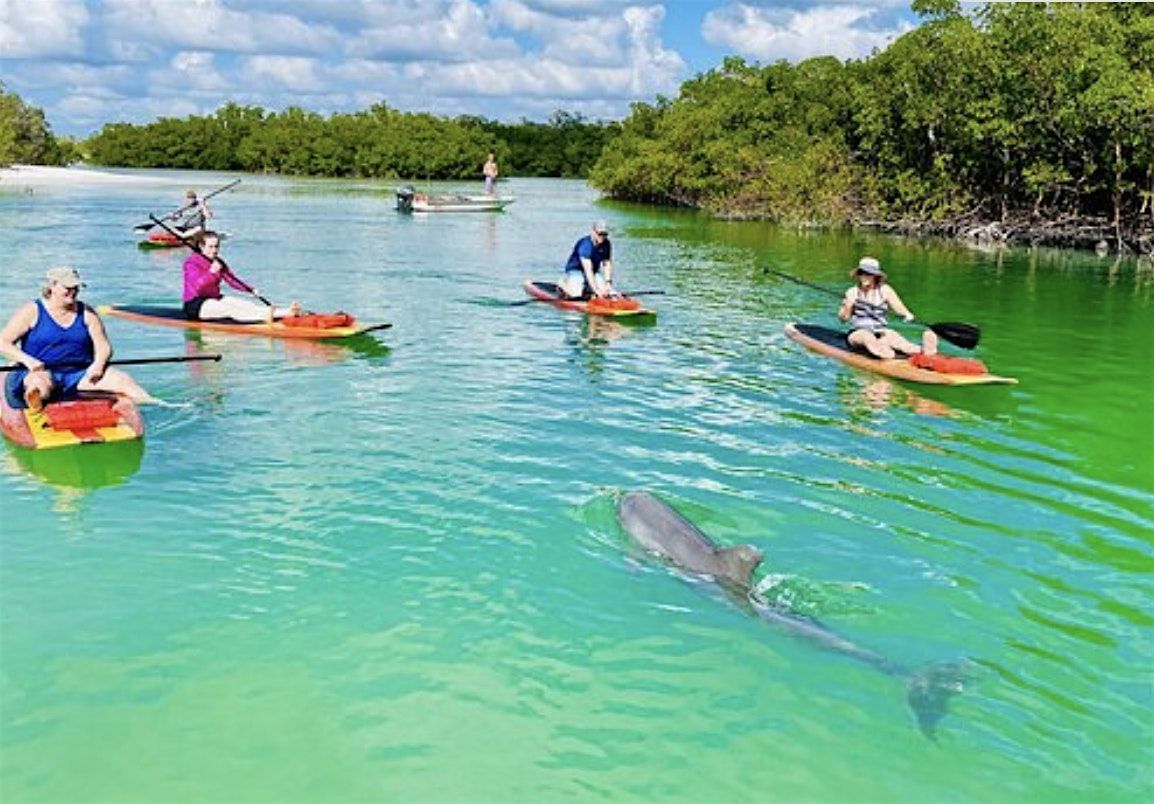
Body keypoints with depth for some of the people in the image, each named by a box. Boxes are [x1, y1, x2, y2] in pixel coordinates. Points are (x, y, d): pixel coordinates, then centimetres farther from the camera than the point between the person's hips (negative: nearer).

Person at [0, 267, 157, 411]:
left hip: (79, 374, 2)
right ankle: (34, 400, -73)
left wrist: (99, 363, -16)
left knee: (121, 379, -22)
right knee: (41, 383, -40)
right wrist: (27, 360, -19)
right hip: (41, 371, -2)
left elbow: (104, 346, 7)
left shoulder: (86, 313, 12)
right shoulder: (33, 311, 3)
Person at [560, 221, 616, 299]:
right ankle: (564, 284, 7)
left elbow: (607, 264, -1)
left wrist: (608, 282, -15)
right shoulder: (585, 245, -28)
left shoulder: (606, 244, -6)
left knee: (604, 291, -17)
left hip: (594, 271, 6)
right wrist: (596, 289, -39)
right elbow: (588, 270, -34)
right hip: (575, 270, -6)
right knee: (576, 294, -27)